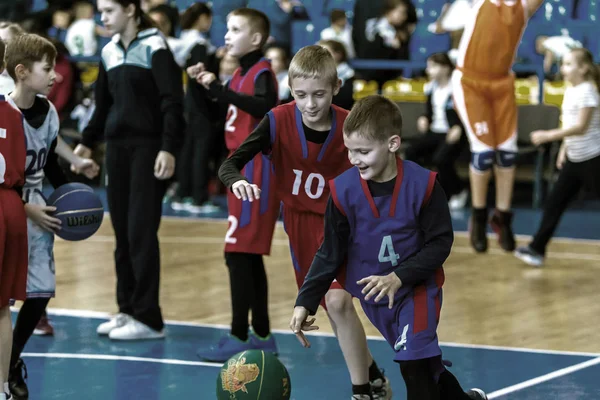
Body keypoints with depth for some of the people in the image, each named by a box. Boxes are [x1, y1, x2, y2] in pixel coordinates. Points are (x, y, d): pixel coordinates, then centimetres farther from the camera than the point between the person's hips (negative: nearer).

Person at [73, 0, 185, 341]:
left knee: (142, 232, -9)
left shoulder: (154, 46, -9)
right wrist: (88, 142, 17)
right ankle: (128, 309, 13)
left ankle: (149, 319, -5)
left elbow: (172, 102, -14)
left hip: (148, 148, -7)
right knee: (122, 232, 6)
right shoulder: (109, 52, 12)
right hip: (117, 147, 7)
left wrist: (169, 149, -22)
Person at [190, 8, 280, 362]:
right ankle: (262, 335, 19)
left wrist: (219, 89, -38)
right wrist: (208, 83, 8)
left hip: (255, 170, -9)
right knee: (250, 256, 13)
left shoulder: (262, 72, -13)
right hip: (241, 170, 9)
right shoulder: (241, 74, 14)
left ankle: (240, 338, -9)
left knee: (238, 254, -10)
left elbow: (264, 106, -33)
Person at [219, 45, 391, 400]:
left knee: (338, 300, -21)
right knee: (334, 309, 11)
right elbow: (231, 164, -18)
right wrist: (237, 182, -39)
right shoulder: (279, 122, -17)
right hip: (300, 221, 3)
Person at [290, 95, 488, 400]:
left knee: (416, 366, -15)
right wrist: (305, 302, -12)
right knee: (424, 365, 14)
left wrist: (399, 278, -23)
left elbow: (440, 243, -12)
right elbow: (330, 253, -6)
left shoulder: (422, 184, -19)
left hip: (417, 289, -3)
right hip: (373, 295, 3)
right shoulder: (344, 190, -13)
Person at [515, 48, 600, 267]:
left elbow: (581, 127, -25)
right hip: (573, 159, 8)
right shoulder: (570, 91, 8)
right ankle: (537, 248, 6)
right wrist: (564, 149, 15)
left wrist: (548, 135, -29)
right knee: (554, 202, 5)